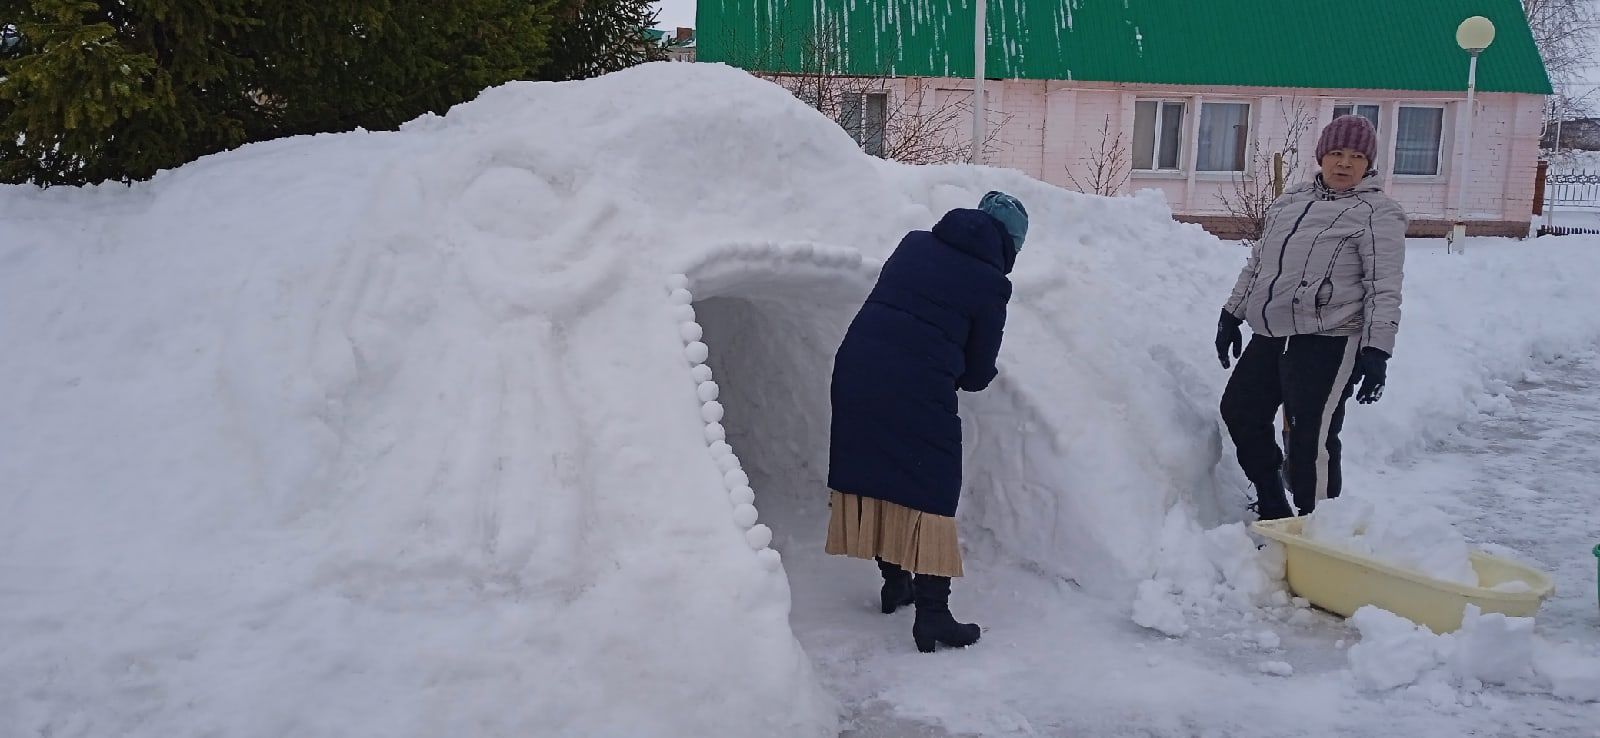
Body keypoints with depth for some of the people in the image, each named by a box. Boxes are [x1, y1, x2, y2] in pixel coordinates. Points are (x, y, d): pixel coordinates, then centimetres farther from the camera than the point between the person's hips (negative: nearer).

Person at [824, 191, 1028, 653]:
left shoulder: (914, 245, 12)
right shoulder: (990, 283, -1)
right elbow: (978, 371, 5)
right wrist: (961, 376, 27)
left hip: (855, 373, 6)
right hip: (919, 394, -5)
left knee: (876, 476, 16)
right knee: (929, 494, 3)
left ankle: (895, 583, 32)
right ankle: (932, 616, 2)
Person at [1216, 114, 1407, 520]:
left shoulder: (1378, 212, -1)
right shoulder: (1290, 201, 18)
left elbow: (1385, 289, -9)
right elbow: (1256, 263, 25)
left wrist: (1377, 352, -17)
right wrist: (1232, 314, 22)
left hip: (1327, 342, -8)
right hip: (1269, 336, 8)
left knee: (1312, 440, -10)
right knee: (1239, 410, 13)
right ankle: (1273, 511, 27)